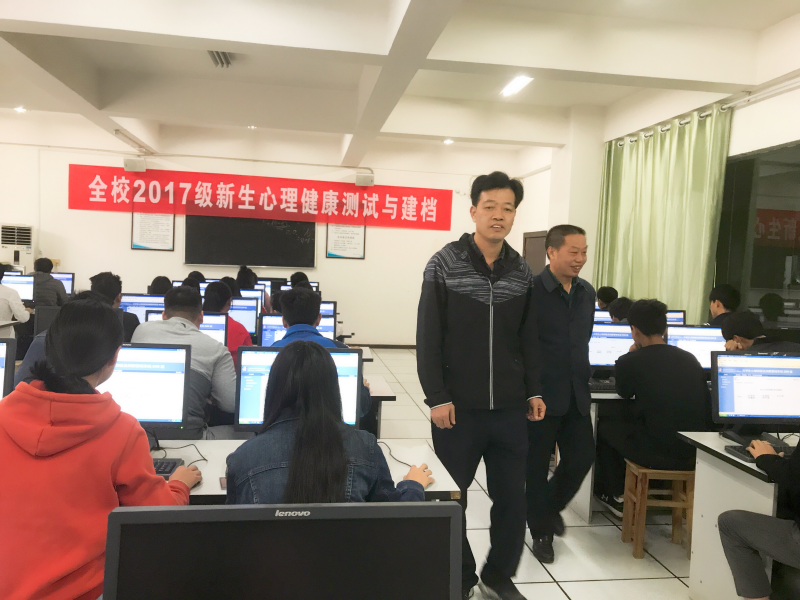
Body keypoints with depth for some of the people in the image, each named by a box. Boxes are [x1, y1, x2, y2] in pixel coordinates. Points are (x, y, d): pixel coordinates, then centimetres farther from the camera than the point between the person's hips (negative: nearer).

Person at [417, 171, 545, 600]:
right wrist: (436, 398, -12)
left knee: (512, 498, 11)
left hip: (508, 408, 4)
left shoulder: (522, 272, 6)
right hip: (458, 407, -3)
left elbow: (528, 339, 12)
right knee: (451, 499, 9)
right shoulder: (444, 265, -6)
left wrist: (533, 391, 7)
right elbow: (428, 338, -8)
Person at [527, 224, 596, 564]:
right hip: (541, 394, -6)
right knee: (537, 465, 7)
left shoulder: (587, 292, 9)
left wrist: (584, 378, 13)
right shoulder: (531, 290, -13)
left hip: (576, 394, 6)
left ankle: (551, 506, 38)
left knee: (581, 458, 9)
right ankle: (541, 532, 25)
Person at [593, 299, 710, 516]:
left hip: (655, 452, -5)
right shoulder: (690, 359, 4)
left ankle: (617, 497, 32)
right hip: (693, 453, 6)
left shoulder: (629, 362, -10)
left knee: (604, 426, 22)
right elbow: (707, 411, 15)